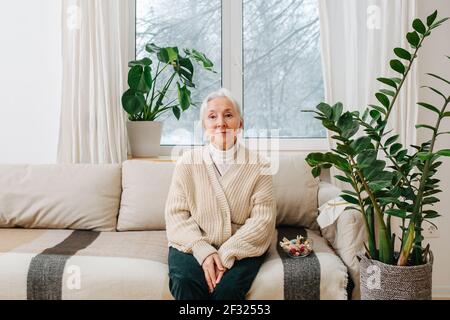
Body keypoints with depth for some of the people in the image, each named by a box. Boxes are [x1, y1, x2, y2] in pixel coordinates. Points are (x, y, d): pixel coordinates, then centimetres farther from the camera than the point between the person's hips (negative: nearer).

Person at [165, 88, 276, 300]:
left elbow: (263, 219, -6)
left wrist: (227, 254, -17)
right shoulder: (187, 162, 4)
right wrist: (203, 251, -17)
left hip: (241, 249, -1)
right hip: (193, 245, 1)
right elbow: (175, 213, -2)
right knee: (185, 281, -27)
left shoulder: (257, 165, 1)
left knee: (227, 288, -28)